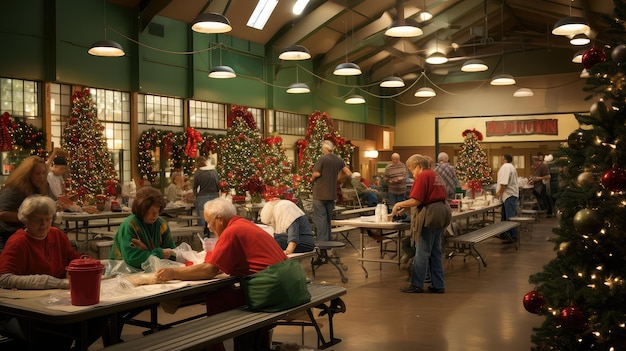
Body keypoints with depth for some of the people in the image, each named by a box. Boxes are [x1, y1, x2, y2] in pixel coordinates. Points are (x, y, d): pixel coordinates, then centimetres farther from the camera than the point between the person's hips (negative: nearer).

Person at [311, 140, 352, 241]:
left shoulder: (322, 159, -12)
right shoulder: (339, 160, 7)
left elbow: (317, 174, -19)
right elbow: (348, 173, 4)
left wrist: (312, 179, 2)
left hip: (320, 194, -6)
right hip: (332, 194, 6)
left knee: (320, 219, -2)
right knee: (328, 219, 16)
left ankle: (322, 242, -3)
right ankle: (328, 241, 22)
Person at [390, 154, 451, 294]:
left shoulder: (423, 176, -11)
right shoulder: (435, 175, 19)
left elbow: (416, 201, -18)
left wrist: (399, 204, -3)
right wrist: (405, 208, 16)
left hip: (429, 215, -9)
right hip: (441, 213, 10)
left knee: (422, 251, -1)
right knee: (436, 251, 13)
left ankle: (416, 284, 6)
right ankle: (438, 285, 16)